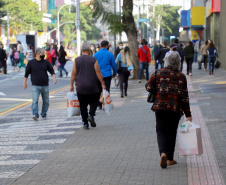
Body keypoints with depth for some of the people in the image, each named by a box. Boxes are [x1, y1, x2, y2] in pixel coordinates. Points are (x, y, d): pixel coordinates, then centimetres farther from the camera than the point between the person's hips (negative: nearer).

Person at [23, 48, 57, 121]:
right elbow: (27, 73, 10)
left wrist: (54, 77, -8)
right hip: (35, 86, -3)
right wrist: (24, 82, 11)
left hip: (45, 85, 3)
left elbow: (51, 70, 10)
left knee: (46, 101, 8)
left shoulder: (46, 62, 6)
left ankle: (44, 114, 23)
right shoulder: (31, 62, 2)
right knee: (35, 101, -16)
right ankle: (35, 115, -24)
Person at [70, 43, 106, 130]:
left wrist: (71, 85, 9)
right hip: (92, 87, -1)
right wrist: (102, 84, 3)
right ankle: (91, 115, -8)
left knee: (83, 105, 5)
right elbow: (98, 73, -4)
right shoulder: (93, 60, -4)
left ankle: (85, 123, 3)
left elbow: (73, 74, 2)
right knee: (94, 101, 15)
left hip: (80, 87, 1)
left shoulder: (76, 60, 0)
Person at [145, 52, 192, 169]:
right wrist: (188, 114, 5)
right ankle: (170, 158, 17)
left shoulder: (158, 74, -1)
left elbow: (149, 87, -3)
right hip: (175, 109, 1)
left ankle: (163, 153, -23)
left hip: (160, 107, -1)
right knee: (172, 132, 13)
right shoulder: (181, 77, 2)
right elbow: (185, 97, 1)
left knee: (161, 131, 3)